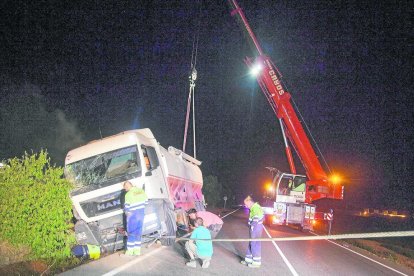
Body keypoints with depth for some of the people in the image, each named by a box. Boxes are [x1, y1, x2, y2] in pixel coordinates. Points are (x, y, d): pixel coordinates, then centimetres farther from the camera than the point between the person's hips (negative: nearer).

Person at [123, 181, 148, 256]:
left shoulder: (128, 194, -18)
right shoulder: (141, 190, 2)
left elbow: (127, 207, -15)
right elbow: (146, 202, 9)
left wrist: (126, 212, 5)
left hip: (133, 215, -6)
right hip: (141, 213, 6)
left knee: (131, 233, 5)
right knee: (138, 233, 13)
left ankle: (130, 251, 10)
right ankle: (137, 251, 17)